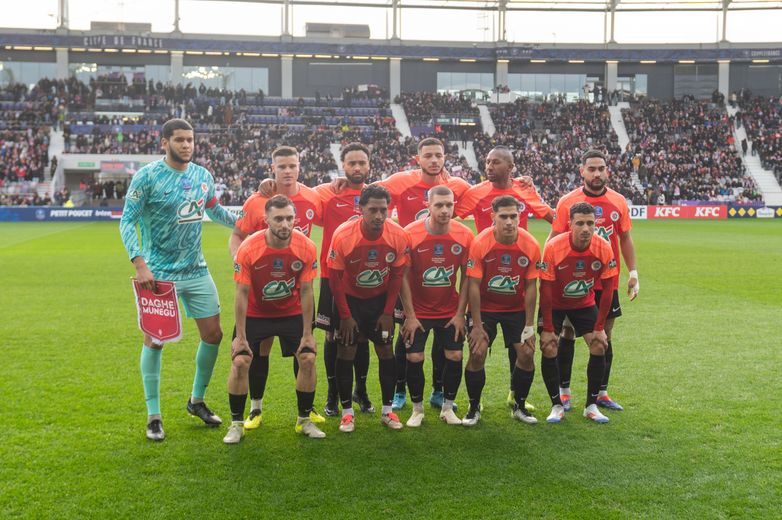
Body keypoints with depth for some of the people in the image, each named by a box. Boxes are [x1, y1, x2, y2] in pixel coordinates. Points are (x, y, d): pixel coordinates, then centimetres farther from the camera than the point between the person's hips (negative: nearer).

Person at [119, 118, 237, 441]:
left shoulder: (203, 176, 5)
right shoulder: (147, 176, -11)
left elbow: (215, 210, 23)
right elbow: (127, 221, -10)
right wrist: (139, 263, -20)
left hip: (196, 270, 5)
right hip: (159, 274, -5)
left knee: (213, 334, 7)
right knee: (155, 340, 0)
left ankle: (197, 401, 27)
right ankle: (153, 416, 14)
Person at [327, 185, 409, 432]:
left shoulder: (398, 236, -21)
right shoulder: (343, 235, -27)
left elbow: (397, 275, -6)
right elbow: (335, 278, -15)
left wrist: (388, 312, -5)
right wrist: (345, 316, -11)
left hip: (381, 298, 2)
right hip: (349, 298, -2)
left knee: (385, 350, 3)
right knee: (346, 352, -2)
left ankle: (387, 410, 15)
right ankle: (347, 412, 10)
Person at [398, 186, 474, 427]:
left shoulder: (464, 235, -10)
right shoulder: (410, 234, -17)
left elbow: (467, 277, -1)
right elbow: (403, 276, -10)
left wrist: (460, 313, -4)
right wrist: (410, 315, -11)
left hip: (450, 311, 2)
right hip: (418, 311, -2)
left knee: (455, 356, -2)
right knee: (414, 358, -5)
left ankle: (447, 407, 18)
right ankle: (417, 409, 15)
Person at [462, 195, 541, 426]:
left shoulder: (530, 245, -16)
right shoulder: (480, 243, -21)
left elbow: (531, 286, -8)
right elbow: (473, 285, -17)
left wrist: (529, 325, -8)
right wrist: (477, 325, -17)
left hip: (517, 308, 2)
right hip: (485, 307, -2)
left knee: (527, 354, -5)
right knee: (477, 354, -13)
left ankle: (519, 407, 16)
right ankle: (474, 408, 8)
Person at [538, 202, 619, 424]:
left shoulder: (604, 249, -22)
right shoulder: (553, 247, -29)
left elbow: (607, 289, -11)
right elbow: (545, 289, -22)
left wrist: (600, 327, -11)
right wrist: (547, 328, -20)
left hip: (585, 303, 2)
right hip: (555, 304, -2)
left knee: (599, 347, -7)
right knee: (549, 349, -13)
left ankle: (591, 406, 7)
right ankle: (557, 406, 4)